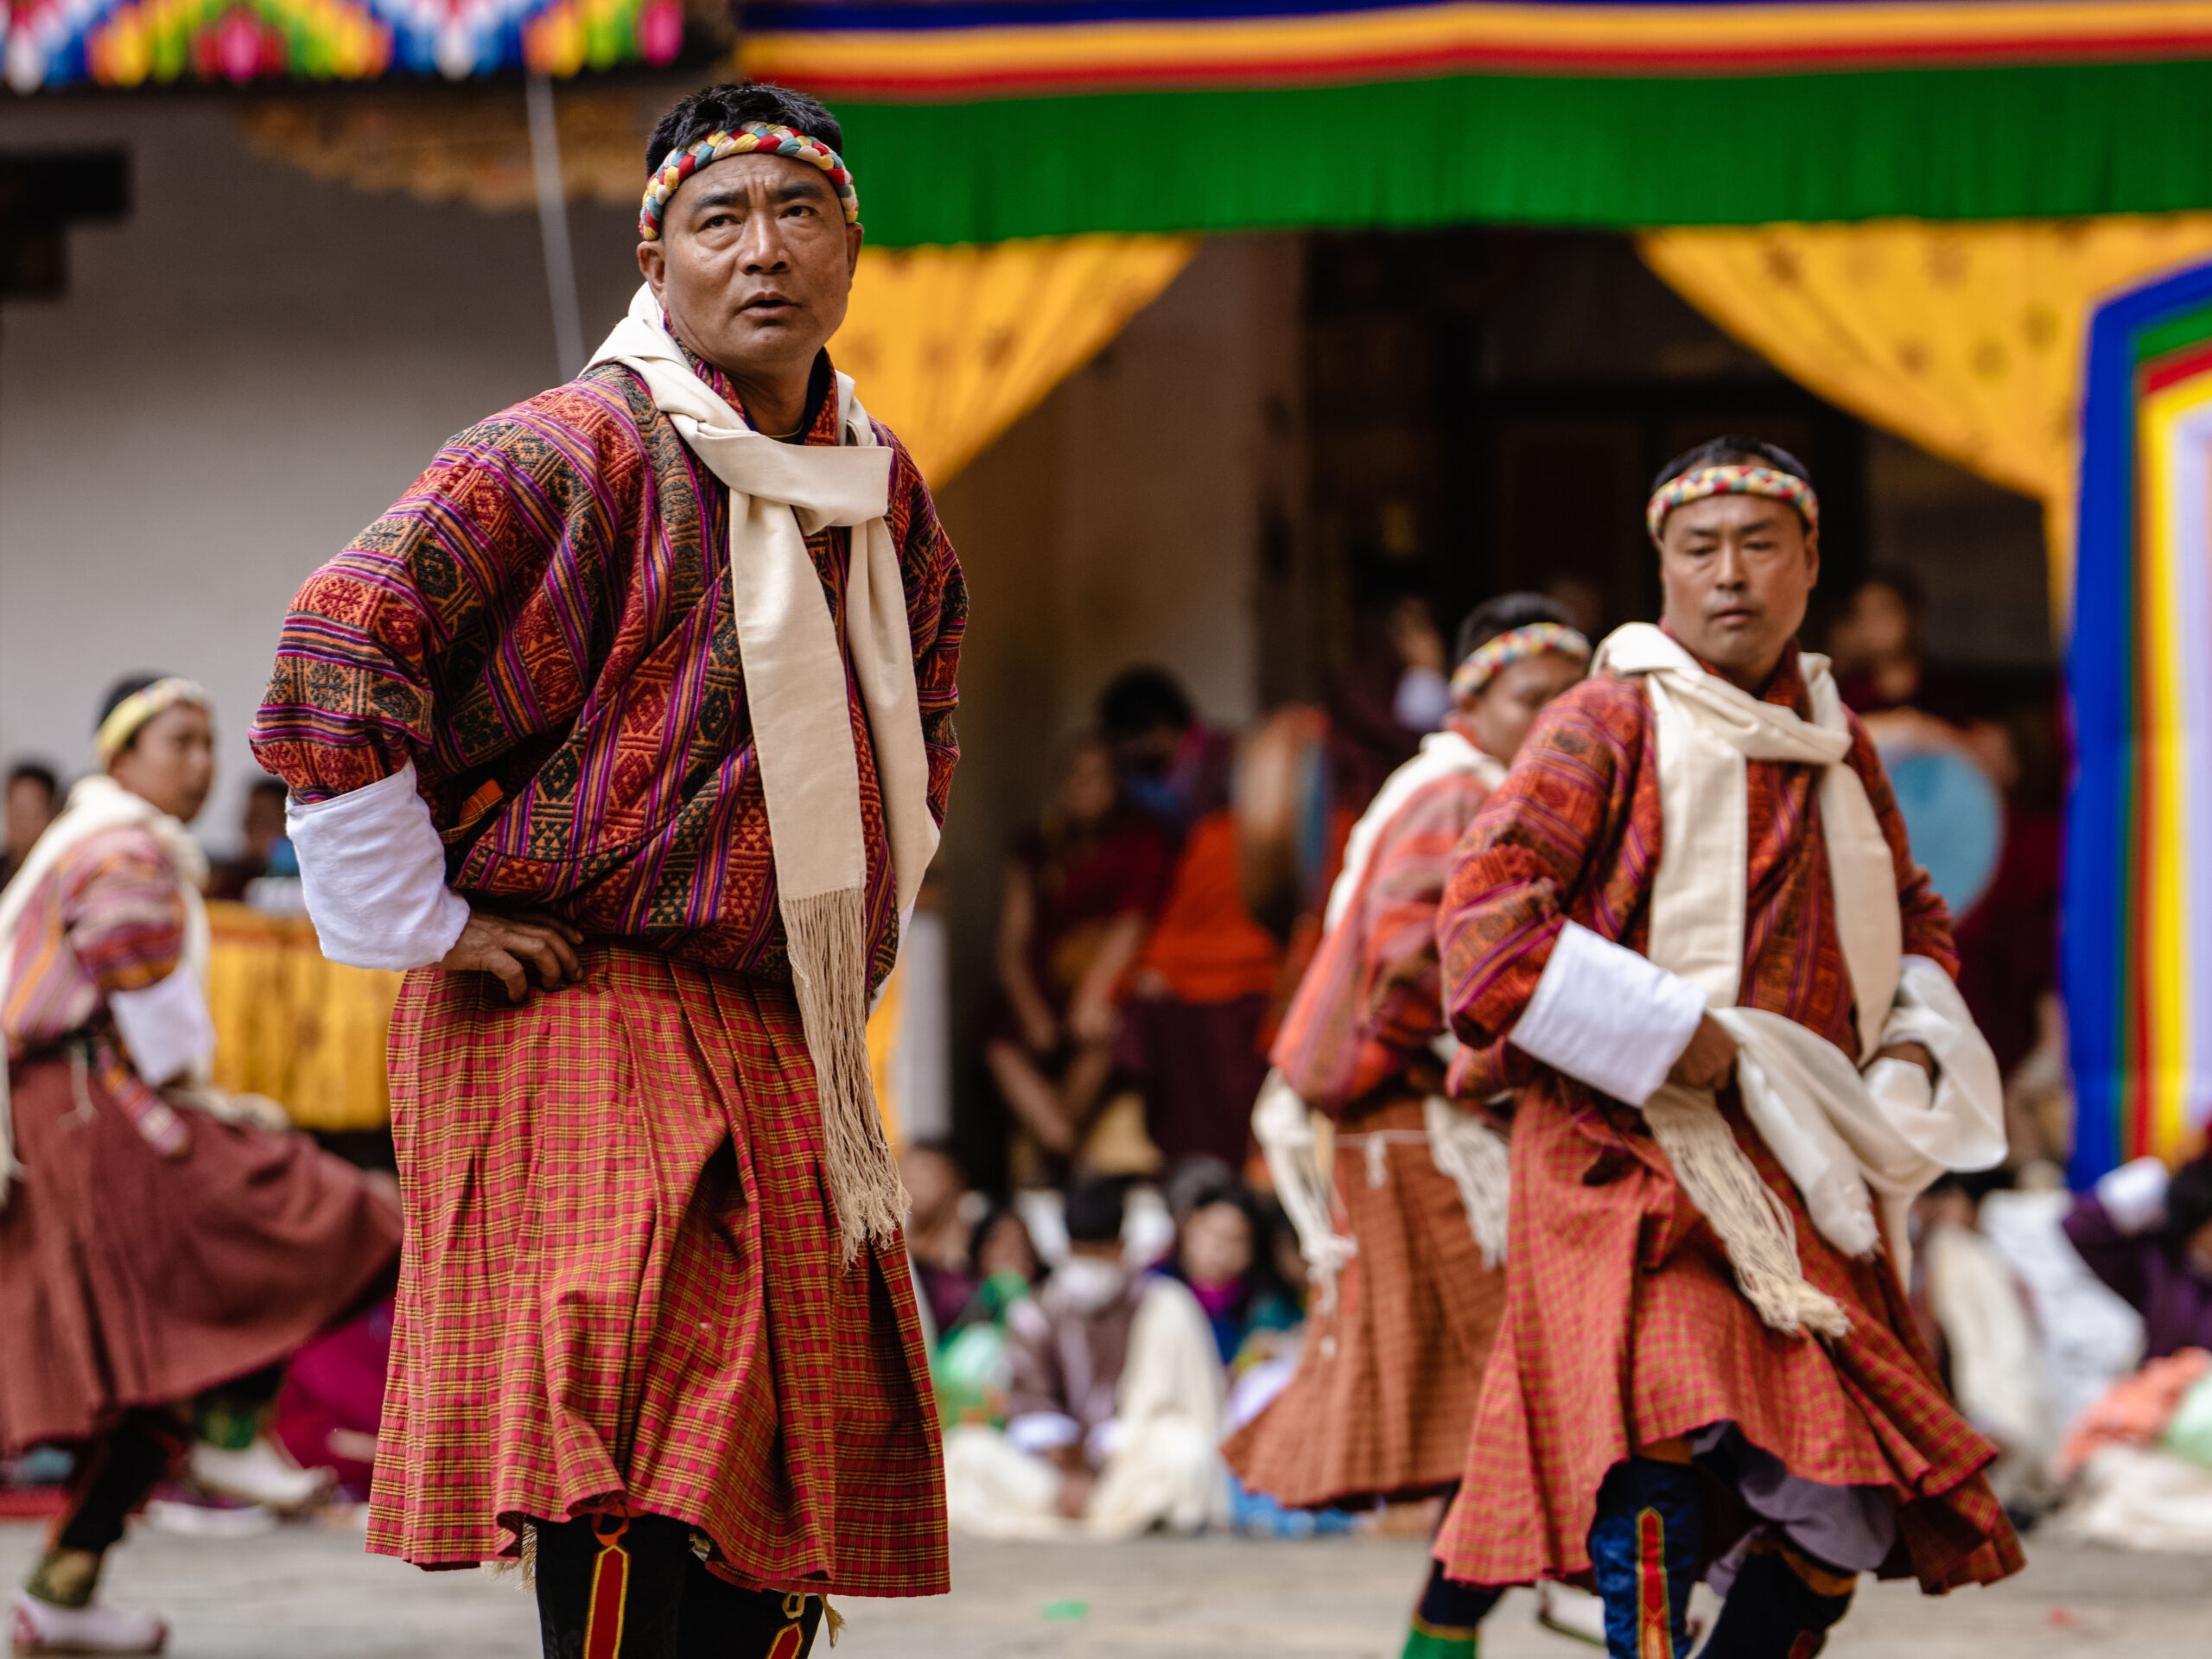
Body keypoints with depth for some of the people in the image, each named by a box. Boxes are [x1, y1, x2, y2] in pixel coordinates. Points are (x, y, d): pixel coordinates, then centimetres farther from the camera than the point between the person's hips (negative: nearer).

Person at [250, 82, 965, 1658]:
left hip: (789, 1055, 8)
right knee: (635, 1524, -16)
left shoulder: (886, 491, 13)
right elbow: (336, 655, -18)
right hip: (585, 1026, -7)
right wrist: (426, 926, -14)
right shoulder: (582, 452, -11)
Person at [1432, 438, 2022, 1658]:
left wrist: (1914, 1044, 7)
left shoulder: (1835, 745, 16)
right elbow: (1486, 908, -13)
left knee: (1846, 1500, 3)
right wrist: (1670, 1034, -18)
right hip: (1641, 1157, -6)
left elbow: (1912, 921, 29)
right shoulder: (1609, 724, -3)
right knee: (1667, 1429, -25)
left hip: (1807, 1172, 6)